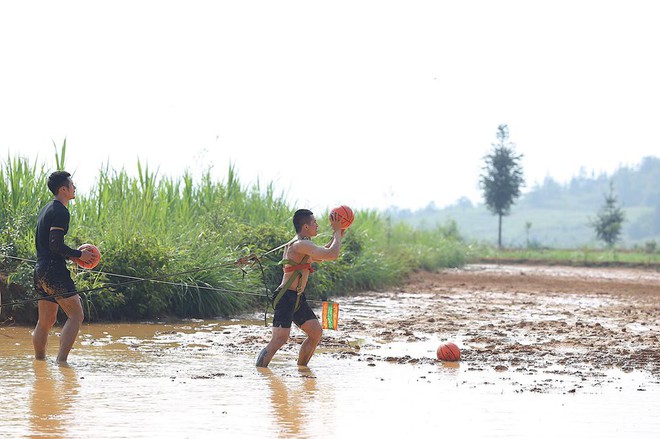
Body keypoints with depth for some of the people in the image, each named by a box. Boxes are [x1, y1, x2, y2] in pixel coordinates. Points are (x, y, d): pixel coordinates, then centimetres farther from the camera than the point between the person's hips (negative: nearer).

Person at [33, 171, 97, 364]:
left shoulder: (46, 209, 19)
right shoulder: (60, 212, -12)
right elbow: (56, 245, -20)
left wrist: (72, 255, 19)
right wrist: (79, 254, -9)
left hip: (41, 271, 10)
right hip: (55, 272, -10)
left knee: (46, 320, 15)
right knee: (76, 315, -9)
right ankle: (61, 360, -17)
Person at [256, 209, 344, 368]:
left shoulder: (300, 244, 17)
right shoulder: (301, 244, -17)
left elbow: (321, 257, 33)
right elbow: (331, 254, -25)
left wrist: (338, 235, 25)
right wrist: (337, 232, -9)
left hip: (298, 298, 11)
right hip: (286, 297, -11)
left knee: (316, 332, 10)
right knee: (280, 338, -18)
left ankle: (301, 368, 18)